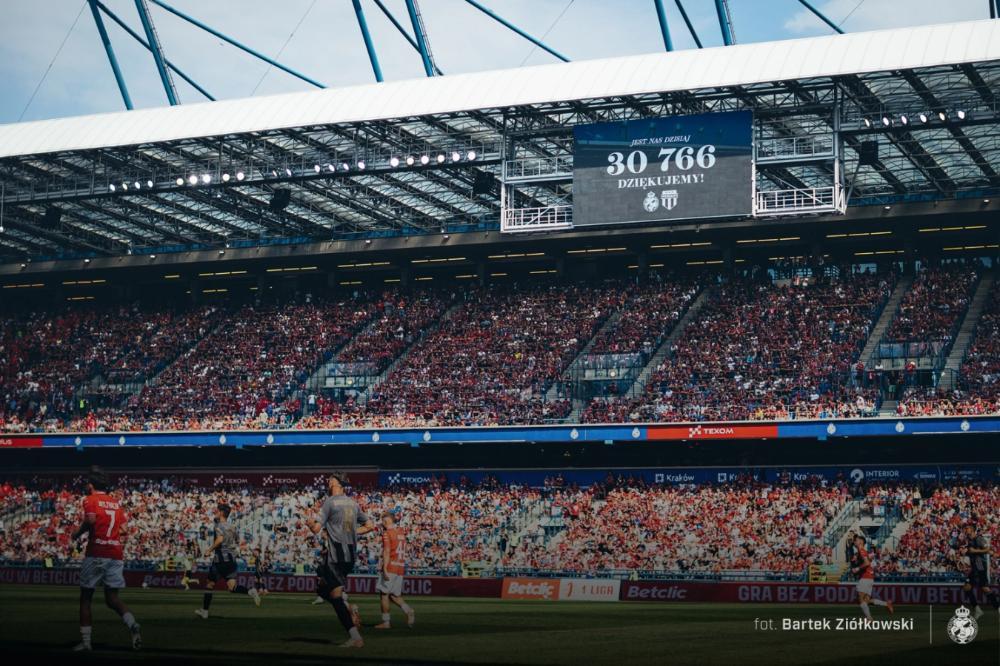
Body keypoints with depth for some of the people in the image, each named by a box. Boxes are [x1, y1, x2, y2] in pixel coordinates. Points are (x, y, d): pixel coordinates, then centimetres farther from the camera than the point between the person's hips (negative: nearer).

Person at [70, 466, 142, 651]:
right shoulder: (115, 502, 17)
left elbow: (91, 519, -20)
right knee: (112, 598, 7)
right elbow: (121, 526, 13)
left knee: (85, 597, 9)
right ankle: (133, 625, -19)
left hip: (96, 554, -5)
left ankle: (85, 641, 7)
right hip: (116, 554, 5)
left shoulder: (90, 500, -1)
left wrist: (77, 533, -4)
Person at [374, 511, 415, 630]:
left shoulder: (387, 533, -6)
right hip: (400, 568, 7)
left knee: (384, 593, 0)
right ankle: (409, 611, -8)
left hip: (390, 567, -7)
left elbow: (387, 552, -15)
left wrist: (384, 569, -19)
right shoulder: (401, 533, 18)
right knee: (394, 595, 12)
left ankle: (386, 622, -2)